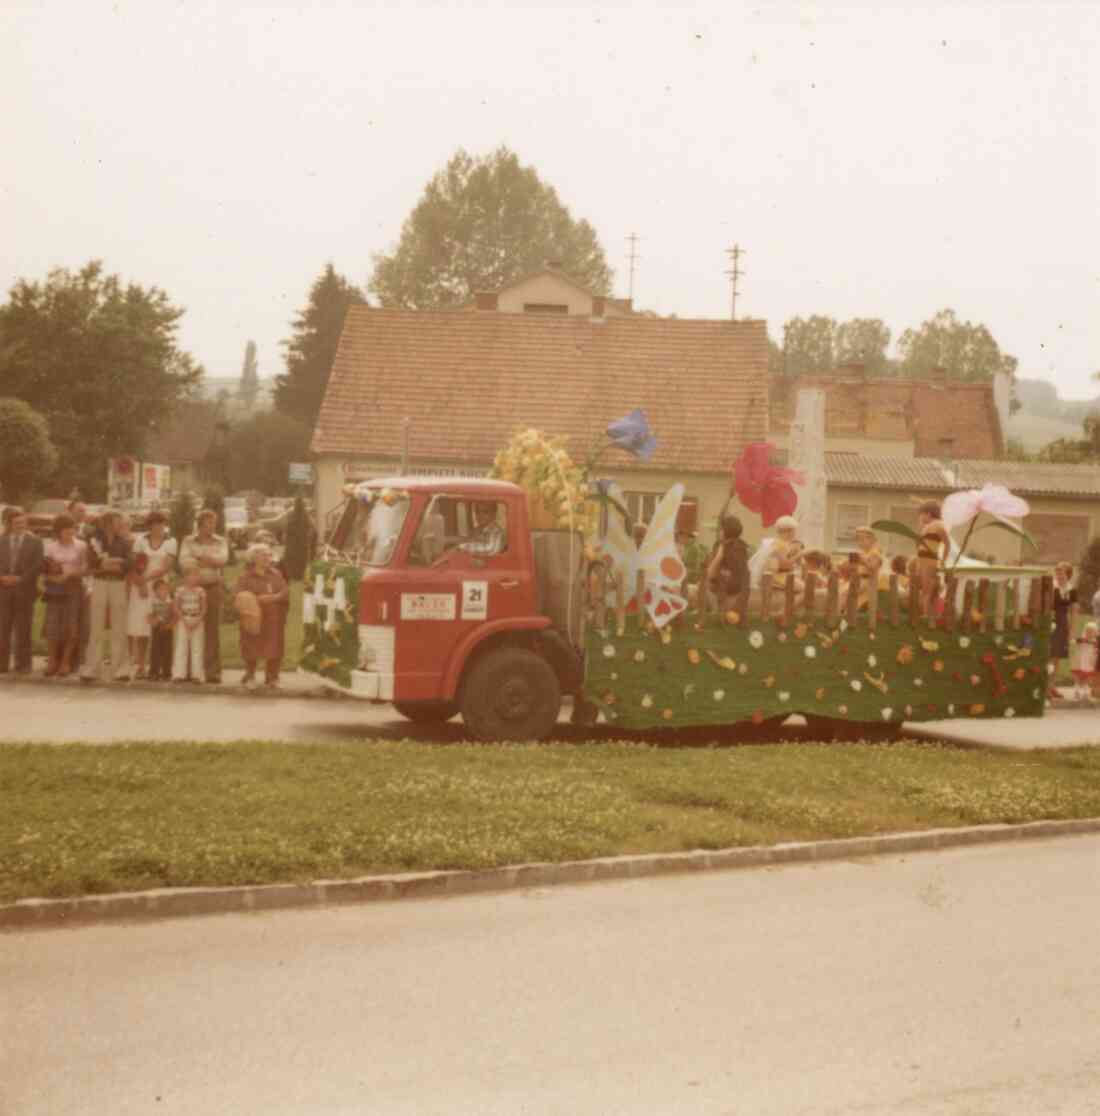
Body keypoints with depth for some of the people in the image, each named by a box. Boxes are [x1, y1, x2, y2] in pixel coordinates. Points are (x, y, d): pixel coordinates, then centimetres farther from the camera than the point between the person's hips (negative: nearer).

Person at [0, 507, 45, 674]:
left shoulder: (35, 541, 6)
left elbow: (38, 565, -3)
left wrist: (20, 578, -12)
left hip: (24, 590, -2)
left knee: (23, 629, 0)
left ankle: (23, 664, 4)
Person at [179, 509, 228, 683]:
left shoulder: (220, 542, 10)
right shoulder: (188, 541, 6)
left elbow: (223, 560, -7)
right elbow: (183, 561, -9)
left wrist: (199, 558, -12)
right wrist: (210, 561, -10)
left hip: (213, 587, 1)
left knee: (212, 630, -1)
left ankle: (213, 671, 1)